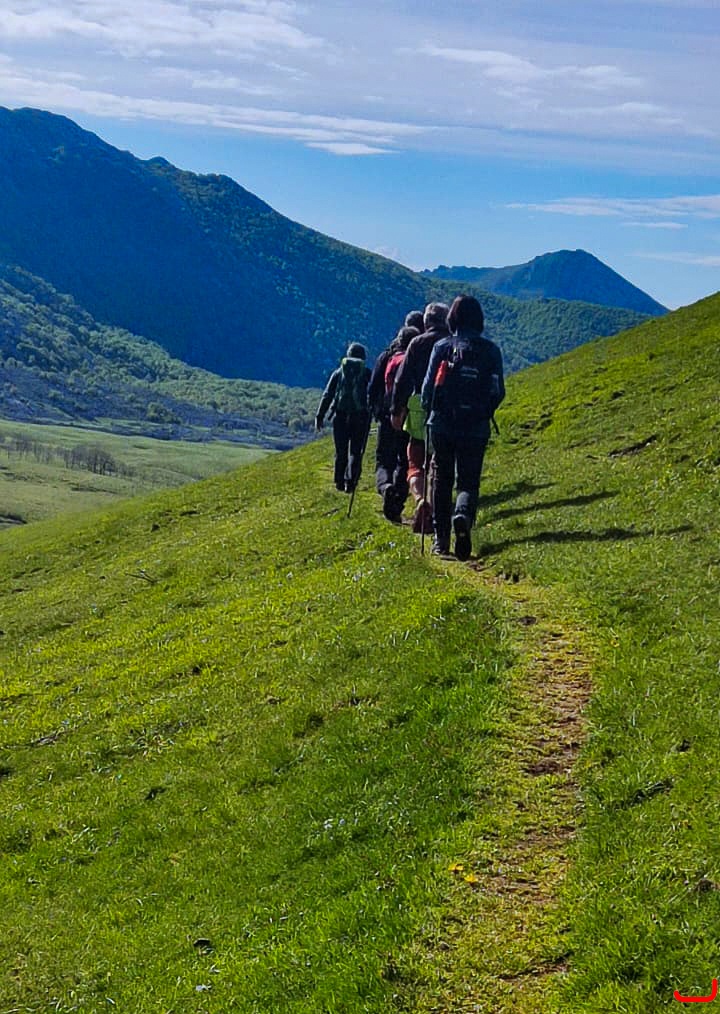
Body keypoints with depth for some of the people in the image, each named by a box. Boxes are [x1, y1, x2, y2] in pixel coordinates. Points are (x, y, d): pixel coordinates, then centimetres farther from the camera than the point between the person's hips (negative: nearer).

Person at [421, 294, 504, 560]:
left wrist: (429, 413, 17)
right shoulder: (491, 350, 0)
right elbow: (498, 392, 1)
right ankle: (463, 514, -24)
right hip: (476, 428, 0)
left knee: (442, 480, 14)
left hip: (443, 425, 0)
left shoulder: (442, 347, -3)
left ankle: (441, 539, 14)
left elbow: (428, 386, -2)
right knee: (469, 481, 9)